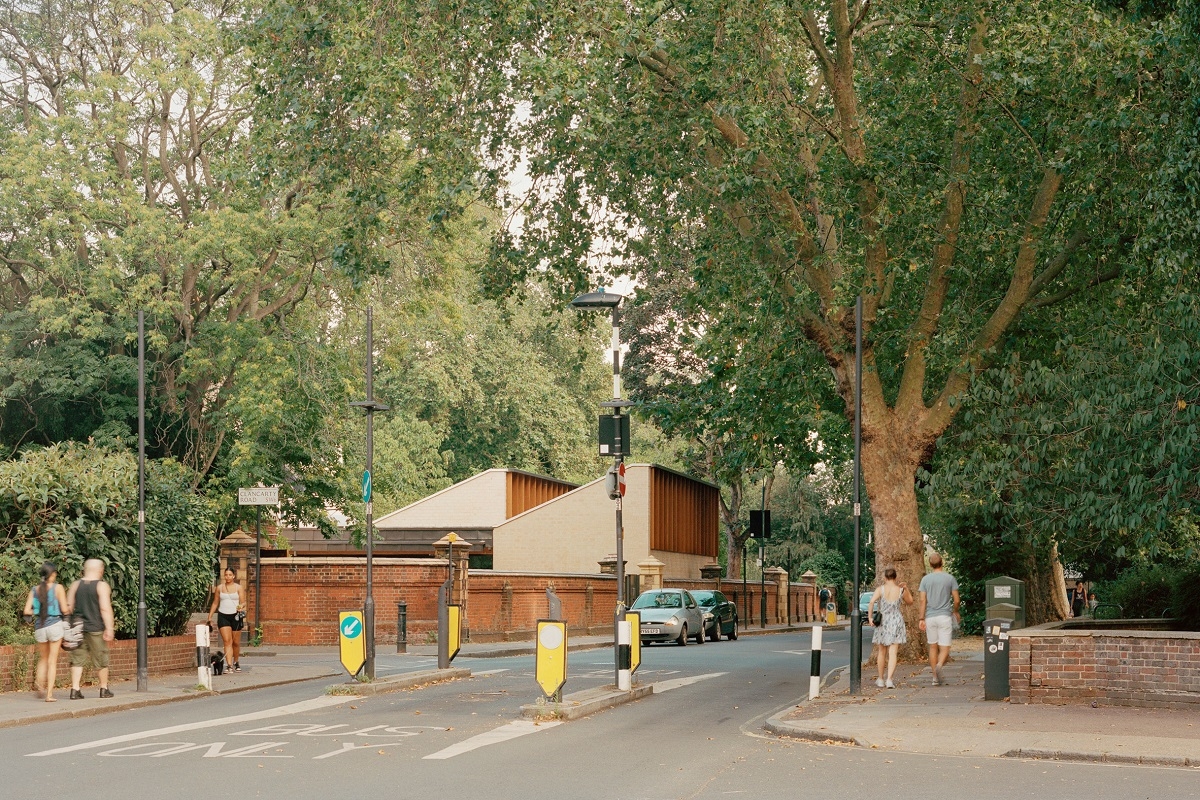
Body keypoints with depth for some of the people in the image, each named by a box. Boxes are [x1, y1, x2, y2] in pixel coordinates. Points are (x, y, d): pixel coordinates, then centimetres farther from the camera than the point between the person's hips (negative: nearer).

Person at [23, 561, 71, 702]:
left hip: (39, 627, 3)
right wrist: (70, 609, 13)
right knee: (52, 661, 3)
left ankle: (40, 684, 6)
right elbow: (64, 609, -9)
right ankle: (49, 694, 1)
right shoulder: (58, 588, -6)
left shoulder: (35, 590, 4)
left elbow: (27, 611, 1)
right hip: (54, 625, -3)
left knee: (43, 659, 23)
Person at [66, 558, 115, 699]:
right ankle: (104, 689, 17)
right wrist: (109, 628, -14)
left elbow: (68, 607, 8)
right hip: (96, 629, -4)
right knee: (101, 660, 8)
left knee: (77, 660, 4)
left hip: (78, 628, 4)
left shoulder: (75, 585, 6)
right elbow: (105, 609, -14)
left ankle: (75, 689, -5)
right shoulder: (102, 586, -7)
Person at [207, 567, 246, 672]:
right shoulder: (219, 588, 7)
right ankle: (229, 665, -18)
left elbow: (243, 602, 1)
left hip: (235, 616, 0)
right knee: (227, 641, -11)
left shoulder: (238, 587, 4)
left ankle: (236, 662, 29)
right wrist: (210, 617, 12)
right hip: (223, 616, 0)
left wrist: (241, 606, -22)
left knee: (236, 642, 8)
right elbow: (215, 603, 14)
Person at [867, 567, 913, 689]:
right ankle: (889, 679, -15)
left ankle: (880, 679, 22)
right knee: (893, 652, -2)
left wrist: (870, 618, -15)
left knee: (881, 651, 14)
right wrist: (906, 589, 13)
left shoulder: (880, 590, -5)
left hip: (882, 622, 0)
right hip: (896, 622, 0)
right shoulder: (901, 590, -1)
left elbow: (871, 602, -20)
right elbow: (910, 602, 17)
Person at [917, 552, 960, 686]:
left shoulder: (925, 579, 2)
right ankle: (939, 665, -32)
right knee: (945, 647, -1)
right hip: (945, 616, -2)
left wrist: (921, 618, 0)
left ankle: (936, 677, 12)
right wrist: (955, 611, 20)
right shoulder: (950, 578, -1)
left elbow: (923, 601, -2)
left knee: (933, 647, 12)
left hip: (930, 617, 2)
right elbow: (956, 600, 1)